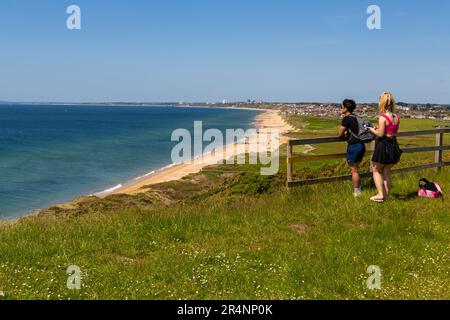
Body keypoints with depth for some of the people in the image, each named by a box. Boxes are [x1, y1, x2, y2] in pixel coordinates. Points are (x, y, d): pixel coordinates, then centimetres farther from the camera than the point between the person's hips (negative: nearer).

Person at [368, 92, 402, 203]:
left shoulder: (383, 118, -18)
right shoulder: (397, 117, 3)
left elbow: (380, 134, -18)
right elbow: (396, 132, 11)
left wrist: (371, 129, 0)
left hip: (383, 145, -6)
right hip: (393, 145, 6)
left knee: (376, 170, 9)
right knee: (386, 171, 16)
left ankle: (380, 194, 1)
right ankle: (386, 194, 17)